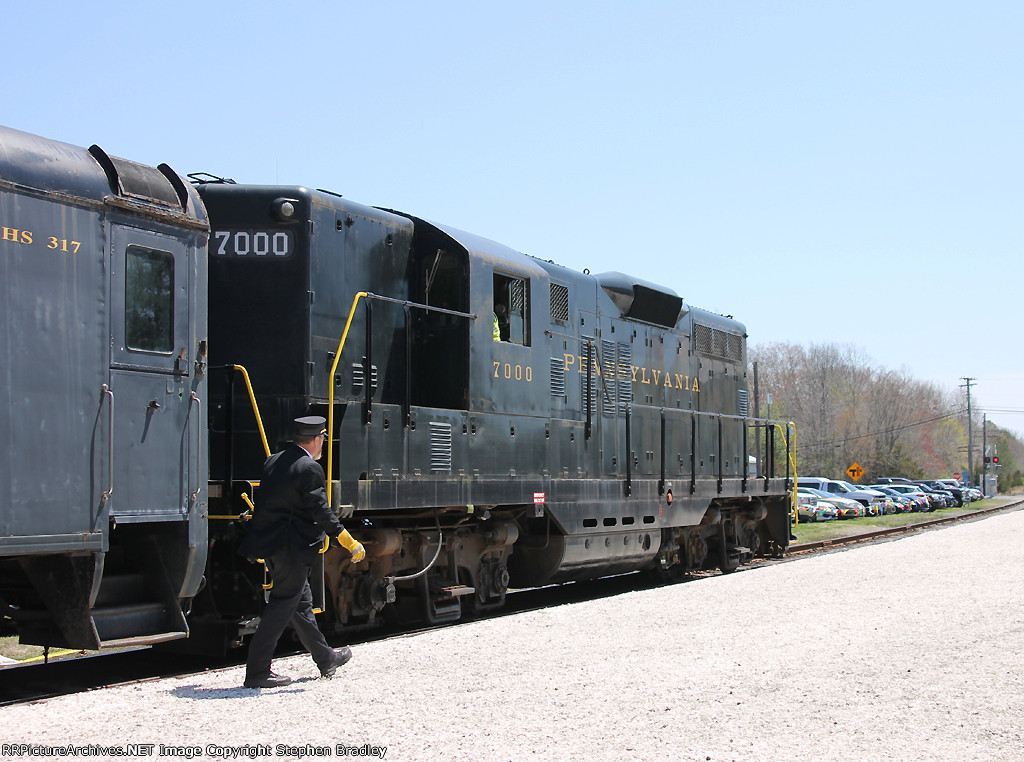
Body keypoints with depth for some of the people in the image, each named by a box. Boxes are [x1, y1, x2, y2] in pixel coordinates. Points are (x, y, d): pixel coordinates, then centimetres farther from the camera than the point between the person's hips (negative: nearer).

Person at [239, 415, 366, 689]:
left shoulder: (273, 462, 9)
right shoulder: (310, 469, -15)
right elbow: (321, 513, -17)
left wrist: (262, 548, 26)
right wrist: (351, 545, -11)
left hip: (269, 544, 9)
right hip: (292, 548, -9)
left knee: (302, 602, 18)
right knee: (282, 605, -4)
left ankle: (326, 659, 32)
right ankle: (257, 672, -4)